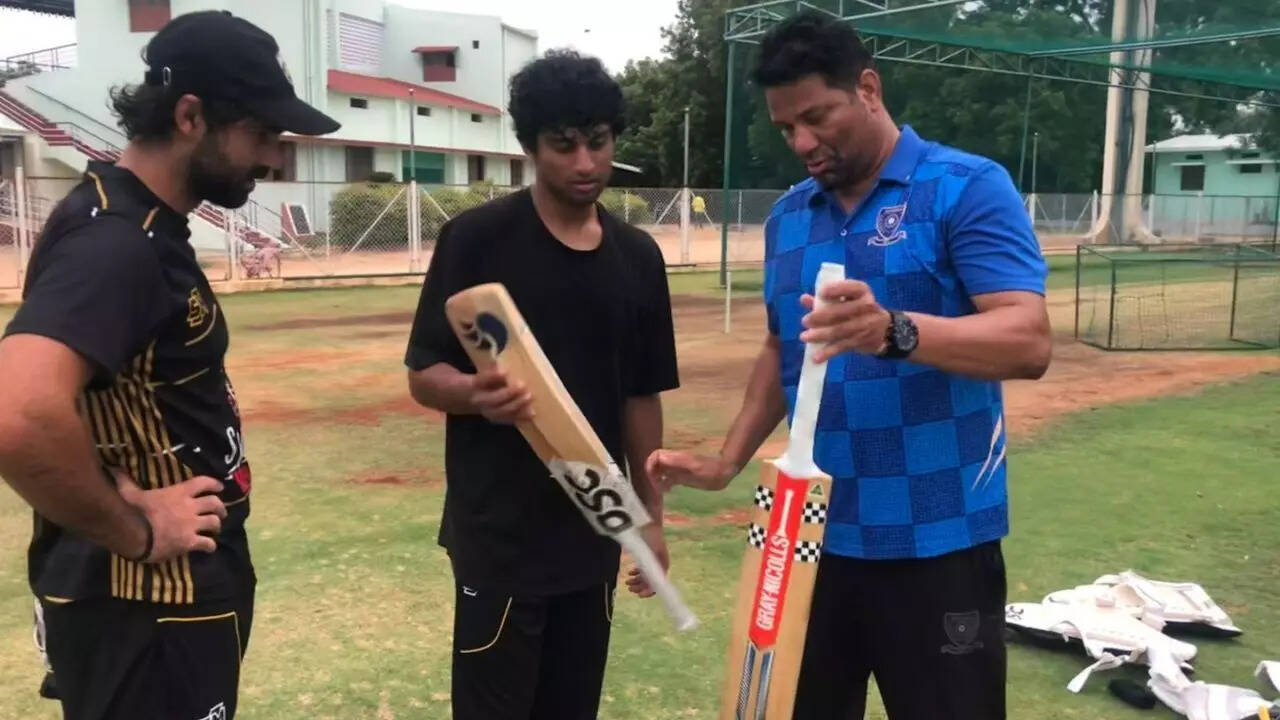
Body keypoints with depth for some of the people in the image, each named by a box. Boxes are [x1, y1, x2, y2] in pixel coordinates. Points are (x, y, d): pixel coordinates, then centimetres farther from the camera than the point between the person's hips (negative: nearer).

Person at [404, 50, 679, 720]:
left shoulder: (638, 256, 4)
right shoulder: (476, 238, -9)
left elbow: (641, 395, 10)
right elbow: (424, 374, -9)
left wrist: (650, 514, 10)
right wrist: (476, 394, -30)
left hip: (595, 531, 5)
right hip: (499, 532, -4)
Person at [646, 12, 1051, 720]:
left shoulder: (968, 188, -8)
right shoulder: (787, 218, 9)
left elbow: (1028, 341, -19)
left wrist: (894, 331, -37)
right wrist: (726, 462, 5)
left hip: (935, 541, -5)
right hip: (813, 534, 6)